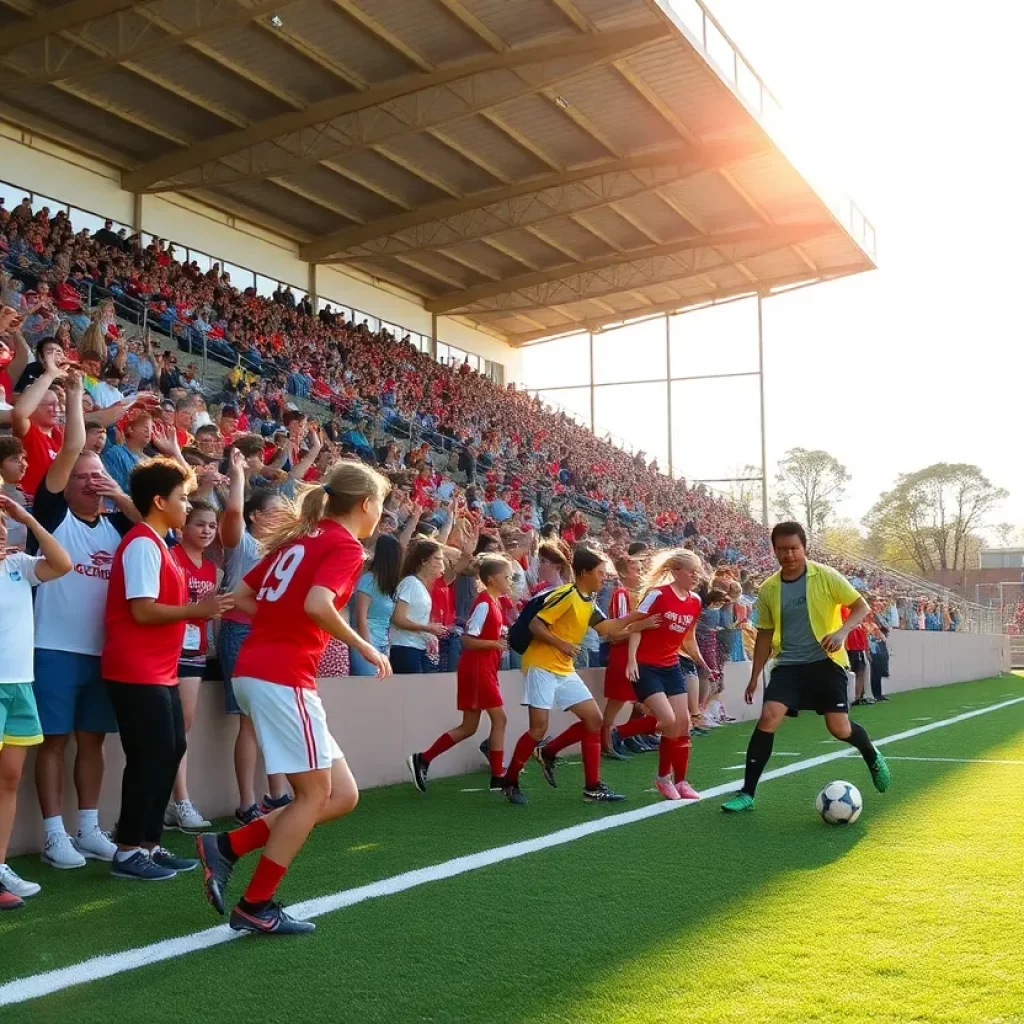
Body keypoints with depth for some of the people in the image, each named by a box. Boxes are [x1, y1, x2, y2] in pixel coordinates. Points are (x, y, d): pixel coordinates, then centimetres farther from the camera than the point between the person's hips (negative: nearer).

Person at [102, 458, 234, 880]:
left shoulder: (154, 544, 17)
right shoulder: (142, 544, -14)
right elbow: (142, 610, -21)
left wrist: (200, 609, 7)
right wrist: (197, 610, -15)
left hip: (159, 671, 10)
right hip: (137, 672, -10)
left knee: (169, 751, 12)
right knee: (149, 757, -6)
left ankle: (149, 843, 19)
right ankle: (128, 851, 2)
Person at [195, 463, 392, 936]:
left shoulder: (300, 538, 19)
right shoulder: (346, 546, -6)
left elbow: (241, 596, 20)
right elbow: (317, 605, -23)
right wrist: (365, 648, -11)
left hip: (256, 669, 9)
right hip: (283, 677, -9)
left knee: (342, 794, 9)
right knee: (315, 794, 2)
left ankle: (226, 846, 9)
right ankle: (255, 906, 7)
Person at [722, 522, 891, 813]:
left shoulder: (826, 577, -8)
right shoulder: (768, 590, 2)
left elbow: (861, 607, -5)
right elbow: (765, 634, 12)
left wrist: (841, 632, -23)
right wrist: (755, 676, 10)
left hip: (825, 661, -2)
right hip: (789, 664, 2)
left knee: (839, 729, -2)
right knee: (768, 717, -16)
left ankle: (873, 758, 35)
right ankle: (747, 793, -11)